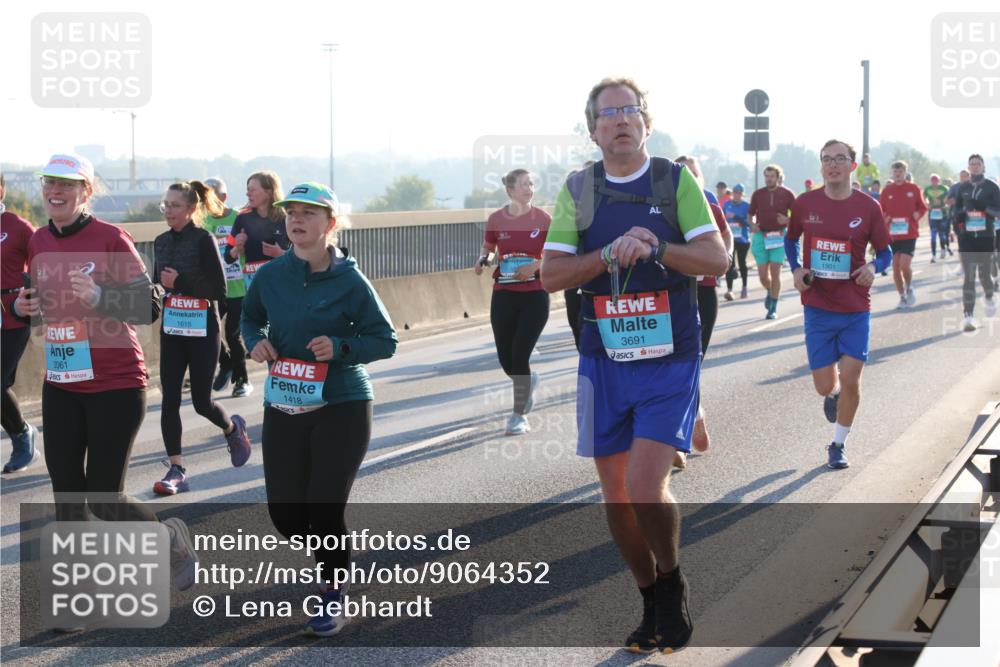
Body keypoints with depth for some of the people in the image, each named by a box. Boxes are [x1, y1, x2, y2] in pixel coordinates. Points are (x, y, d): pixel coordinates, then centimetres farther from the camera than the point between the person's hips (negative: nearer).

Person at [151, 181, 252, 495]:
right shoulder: (161, 242, 7)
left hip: (202, 331, -5)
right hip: (171, 330, 5)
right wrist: (159, 286, -3)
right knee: (169, 400, -2)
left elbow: (219, 289, -15)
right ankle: (176, 470, 3)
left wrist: (180, 283, -22)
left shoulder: (203, 240, -11)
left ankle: (233, 428, 34)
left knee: (201, 402, 2)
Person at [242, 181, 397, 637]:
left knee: (325, 510, -6)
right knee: (284, 513, 5)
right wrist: (255, 340, -3)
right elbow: (250, 316, 19)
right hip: (283, 408, 4)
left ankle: (333, 599, 17)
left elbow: (385, 340, -6)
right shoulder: (270, 276, 1)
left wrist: (341, 347, -23)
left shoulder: (350, 281, -10)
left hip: (342, 408, -4)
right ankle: (331, 554, 38)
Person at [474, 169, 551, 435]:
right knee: (506, 359, 5)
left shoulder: (542, 218, -3)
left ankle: (520, 415, 5)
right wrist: (483, 260, -3)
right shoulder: (496, 219, 1)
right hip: (503, 295, 3)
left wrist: (535, 265, -15)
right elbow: (487, 247, 18)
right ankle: (528, 381, 40)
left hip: (534, 295, -2)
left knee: (519, 356, -10)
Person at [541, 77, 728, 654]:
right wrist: (611, 255, -17)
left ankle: (673, 585, 11)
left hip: (669, 362, -3)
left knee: (646, 487, -16)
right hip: (604, 362, 3)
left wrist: (655, 248, -21)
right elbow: (551, 274, -2)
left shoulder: (676, 181, 0)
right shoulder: (578, 190, 5)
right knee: (616, 494, 7)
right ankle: (653, 605, 25)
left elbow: (717, 259, -7)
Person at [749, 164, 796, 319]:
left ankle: (773, 308, 3)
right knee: (763, 274, 1)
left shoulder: (787, 194, -1)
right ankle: (769, 292, 35)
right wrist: (752, 224, -7)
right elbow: (751, 214, 14)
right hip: (761, 236, 2)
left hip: (779, 236, -2)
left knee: (775, 272, -6)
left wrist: (787, 220, -15)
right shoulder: (758, 194, 3)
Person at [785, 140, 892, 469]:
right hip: (818, 306, 1)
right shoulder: (805, 204, -2)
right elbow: (791, 239, 16)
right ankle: (832, 395, 41)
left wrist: (874, 266, -17)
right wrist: (795, 269, -2)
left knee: (850, 380, -3)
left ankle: (838, 445, 17)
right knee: (824, 385, 2)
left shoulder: (868, 207, -5)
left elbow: (885, 251, 5)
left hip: (856, 308, -1)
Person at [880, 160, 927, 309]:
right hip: (892, 234, 2)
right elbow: (880, 210, 9)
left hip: (909, 234, -2)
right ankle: (902, 297, 19)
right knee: (895, 268, 4)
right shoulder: (887, 190, 4)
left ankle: (909, 289, 13)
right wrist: (884, 219, -10)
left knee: (904, 265, -15)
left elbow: (923, 207, 9)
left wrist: (918, 215, -11)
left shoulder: (913, 189, 1)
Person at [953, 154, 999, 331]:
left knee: (985, 274, 3)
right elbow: (957, 209, 20)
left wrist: (984, 207, -17)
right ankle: (968, 315, -11)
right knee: (969, 277, -8)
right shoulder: (962, 188, 10)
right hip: (967, 236, 1)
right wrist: (959, 216, 1)